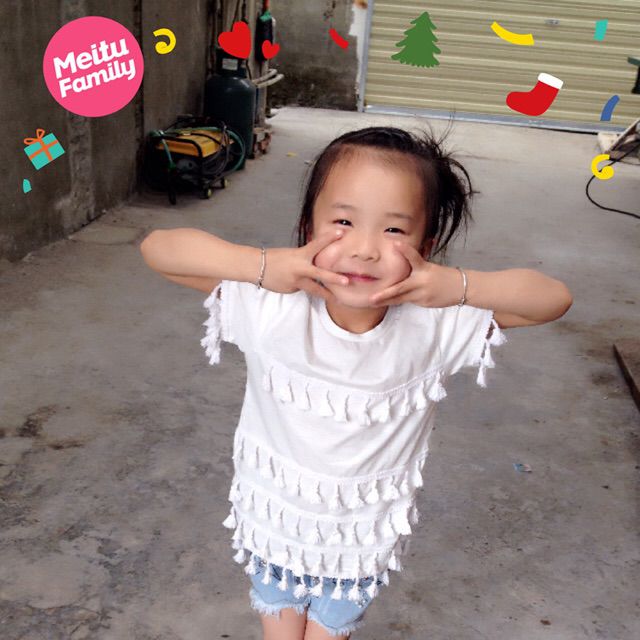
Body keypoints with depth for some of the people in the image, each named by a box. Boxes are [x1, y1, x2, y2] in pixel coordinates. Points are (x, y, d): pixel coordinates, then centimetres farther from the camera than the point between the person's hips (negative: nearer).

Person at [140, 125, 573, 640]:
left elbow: (555, 298, -17)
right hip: (275, 518, 0)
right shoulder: (273, 307, -26)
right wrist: (262, 265, -40)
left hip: (364, 536, 1)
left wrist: (461, 287, -34)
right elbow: (157, 248, -27)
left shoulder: (436, 324, -23)